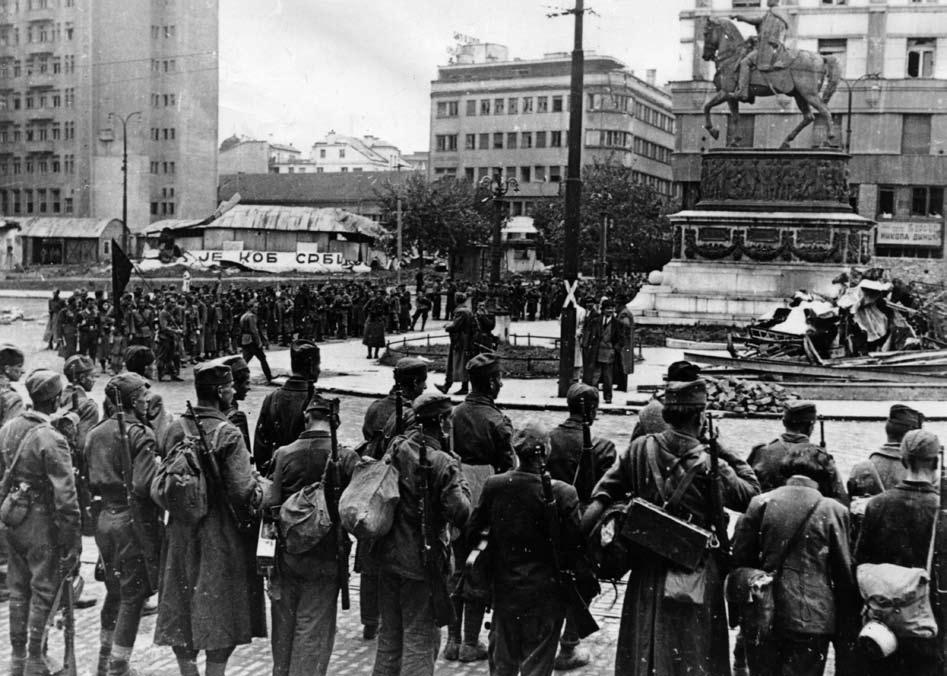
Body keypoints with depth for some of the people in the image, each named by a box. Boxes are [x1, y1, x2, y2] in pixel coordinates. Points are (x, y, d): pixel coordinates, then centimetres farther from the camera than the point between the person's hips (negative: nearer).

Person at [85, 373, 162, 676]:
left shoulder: (95, 433, 8)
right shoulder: (140, 434, -15)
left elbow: (90, 483, 13)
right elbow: (144, 486, -23)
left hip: (105, 518, 8)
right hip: (133, 521, -7)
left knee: (114, 591, 22)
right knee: (133, 596, 3)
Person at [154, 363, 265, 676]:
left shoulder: (175, 428, 1)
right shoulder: (228, 434, -15)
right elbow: (243, 493, -20)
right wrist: (258, 489, -1)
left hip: (180, 531, 5)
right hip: (218, 534, -5)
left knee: (181, 611, 16)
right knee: (220, 614, 7)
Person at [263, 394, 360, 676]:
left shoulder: (283, 454, -5)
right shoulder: (346, 458, -11)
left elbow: (269, 503, -7)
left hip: (286, 555, 3)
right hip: (326, 557, -2)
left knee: (283, 627, 18)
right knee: (315, 629, 6)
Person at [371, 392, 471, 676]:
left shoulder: (396, 448, 0)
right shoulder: (443, 463, -18)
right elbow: (460, 514, -21)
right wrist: (462, 487, -5)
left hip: (388, 555, 6)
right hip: (422, 562, -6)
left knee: (389, 633, 21)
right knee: (420, 638, 5)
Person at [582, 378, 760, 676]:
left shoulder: (639, 449, -5)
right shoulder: (709, 464, -16)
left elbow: (603, 495, -7)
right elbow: (751, 494, -6)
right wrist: (730, 456, -2)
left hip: (647, 570, 4)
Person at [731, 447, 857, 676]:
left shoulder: (760, 503, -1)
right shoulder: (833, 510, -4)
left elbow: (740, 558, 2)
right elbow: (845, 572, -1)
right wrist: (845, 622, 9)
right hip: (811, 618, -2)